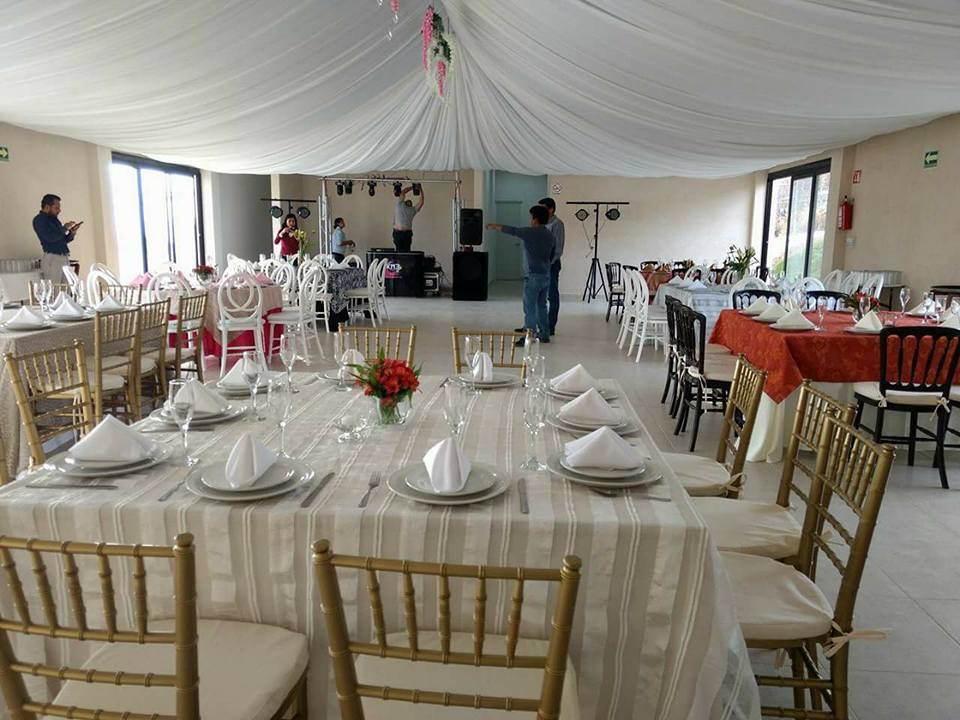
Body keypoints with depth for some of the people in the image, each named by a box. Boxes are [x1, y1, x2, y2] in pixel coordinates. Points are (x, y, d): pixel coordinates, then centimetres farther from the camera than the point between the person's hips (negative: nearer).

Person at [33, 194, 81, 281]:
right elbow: (51, 237, -17)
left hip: (64, 258, 7)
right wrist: (64, 228, -4)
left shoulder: (54, 219, 19)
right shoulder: (39, 220, -3)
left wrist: (72, 233, 5)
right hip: (52, 258, -7)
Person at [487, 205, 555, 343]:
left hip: (533, 276, -8)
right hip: (546, 276, 8)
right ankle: (544, 335, 20)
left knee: (529, 308, -5)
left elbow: (511, 230, -3)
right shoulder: (550, 235, 10)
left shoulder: (530, 232, -12)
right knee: (541, 306, 15)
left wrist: (494, 226, 11)